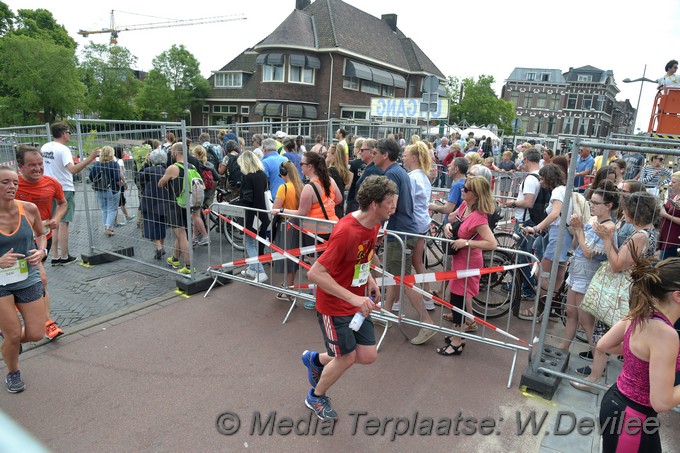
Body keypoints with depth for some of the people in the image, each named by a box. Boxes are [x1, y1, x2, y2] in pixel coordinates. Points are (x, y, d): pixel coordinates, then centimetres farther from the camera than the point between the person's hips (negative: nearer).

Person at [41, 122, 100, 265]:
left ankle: (55, 257, 17)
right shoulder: (63, 149, -17)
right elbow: (73, 169, -31)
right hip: (65, 190, -7)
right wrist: (90, 158, -35)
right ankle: (64, 257, 6)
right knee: (63, 224, 0)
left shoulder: (44, 147, 8)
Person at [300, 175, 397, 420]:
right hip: (335, 306, -8)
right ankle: (316, 397, 37)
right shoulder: (346, 232, -30)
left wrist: (369, 278, 2)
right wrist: (353, 298, -30)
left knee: (368, 356, 7)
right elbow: (315, 273, -29)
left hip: (359, 303, 8)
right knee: (347, 358, 6)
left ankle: (316, 360, 34)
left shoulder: (373, 224, -3)